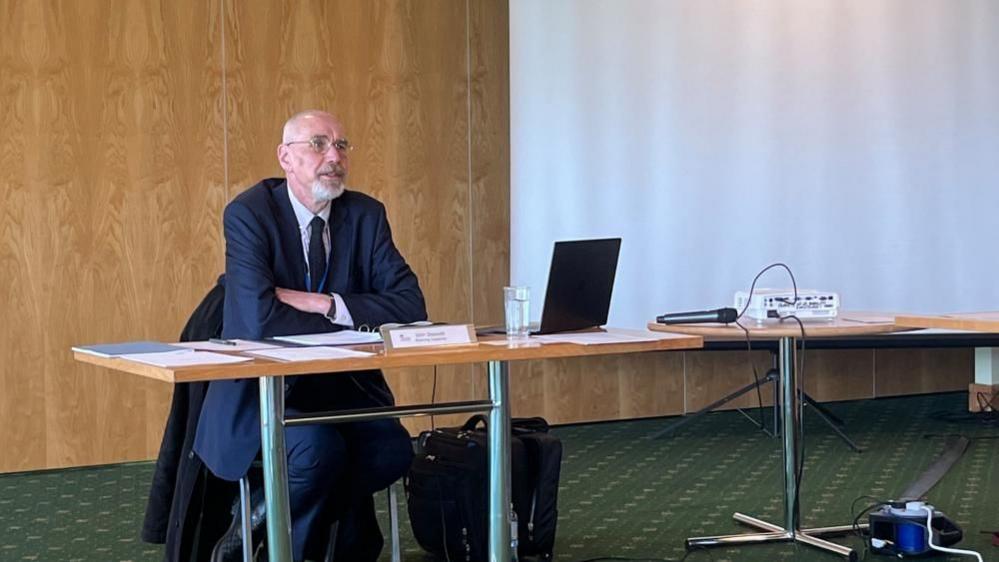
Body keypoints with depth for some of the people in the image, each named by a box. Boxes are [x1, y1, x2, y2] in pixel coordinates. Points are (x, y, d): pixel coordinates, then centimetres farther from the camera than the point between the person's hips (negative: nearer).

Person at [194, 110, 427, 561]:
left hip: (343, 384, 5)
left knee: (392, 449, -21)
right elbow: (260, 320, -25)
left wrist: (327, 304, -19)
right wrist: (355, 322, -14)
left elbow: (410, 306, -7)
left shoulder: (365, 214, 2)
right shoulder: (249, 213, -12)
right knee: (319, 448, -32)